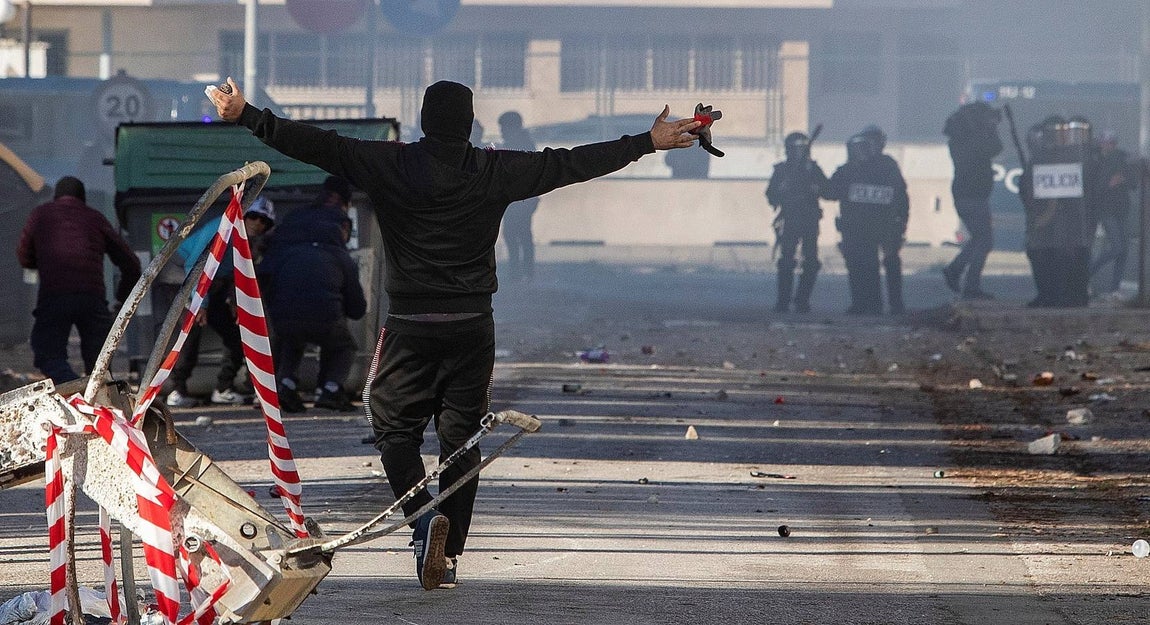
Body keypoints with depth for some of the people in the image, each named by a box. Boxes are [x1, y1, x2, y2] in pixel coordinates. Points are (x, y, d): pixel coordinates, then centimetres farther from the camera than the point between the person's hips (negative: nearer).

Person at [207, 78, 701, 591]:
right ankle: (448, 555, 6)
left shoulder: (390, 165, -5)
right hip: (473, 326, 2)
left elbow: (317, 146, -6)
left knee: (395, 428, 9)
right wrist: (648, 143, 12)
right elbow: (569, 164, 4)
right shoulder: (495, 172, -1)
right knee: (461, 437, 8)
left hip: (410, 325, -2)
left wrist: (246, 116, 1)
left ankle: (423, 515, -17)